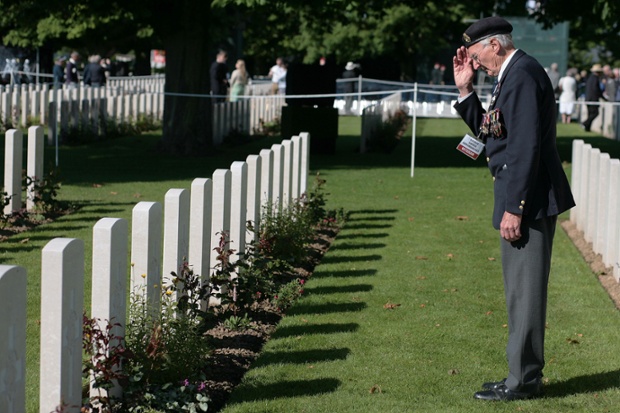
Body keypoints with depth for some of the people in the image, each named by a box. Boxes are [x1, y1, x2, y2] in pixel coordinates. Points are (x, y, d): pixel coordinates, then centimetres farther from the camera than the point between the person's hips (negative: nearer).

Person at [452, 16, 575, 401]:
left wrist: (514, 207, -23)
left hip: (529, 198, -11)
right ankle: (526, 375, 24)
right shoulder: (513, 74, 15)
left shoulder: (523, 75, -17)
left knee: (525, 290, -4)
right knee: (522, 291, 16)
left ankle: (523, 380, 2)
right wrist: (465, 89, 11)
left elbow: (527, 145, -23)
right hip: (525, 199, 11)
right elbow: (488, 132, 22)